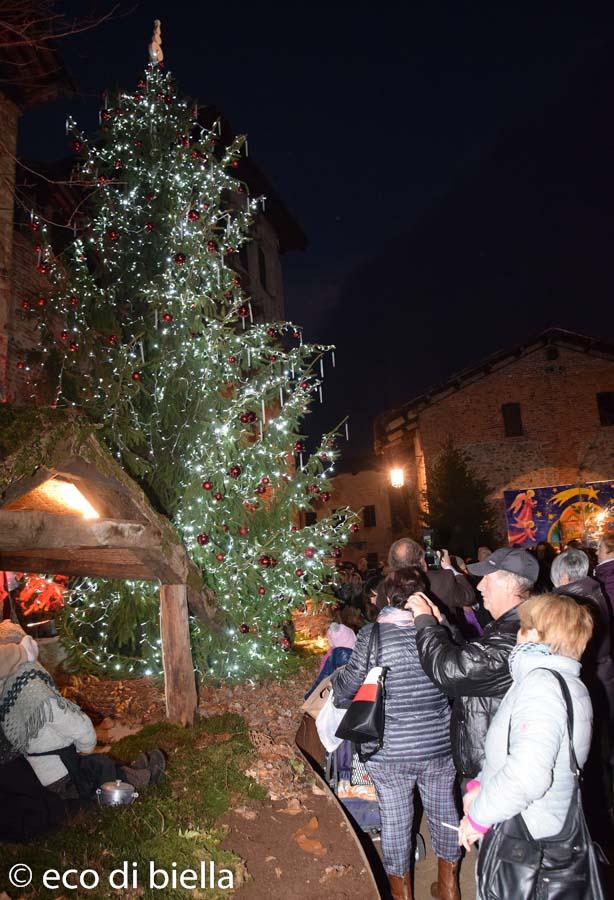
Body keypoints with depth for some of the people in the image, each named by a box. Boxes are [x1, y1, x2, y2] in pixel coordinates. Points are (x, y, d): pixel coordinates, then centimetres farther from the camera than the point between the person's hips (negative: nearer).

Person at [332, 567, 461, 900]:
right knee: (444, 812, 23)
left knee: (395, 821, 17)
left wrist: (338, 689, 13)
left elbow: (348, 685, -8)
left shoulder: (372, 635, -17)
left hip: (389, 751, -2)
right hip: (439, 746, 3)